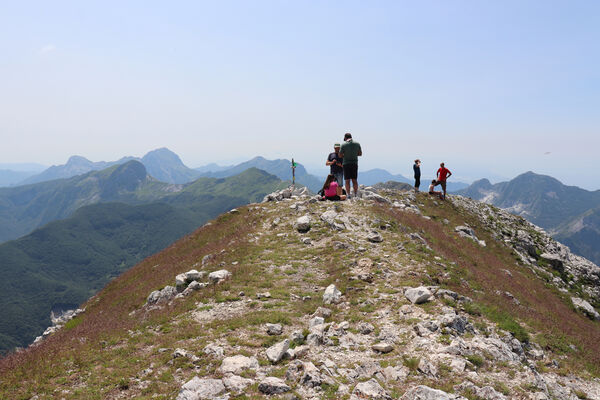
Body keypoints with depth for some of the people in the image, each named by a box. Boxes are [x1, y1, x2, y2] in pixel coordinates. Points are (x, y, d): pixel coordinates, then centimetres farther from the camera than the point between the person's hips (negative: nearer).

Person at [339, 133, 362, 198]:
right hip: (354, 163, 3)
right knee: (354, 180, 7)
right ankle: (356, 195, 4)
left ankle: (348, 195, -2)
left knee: (347, 180, 1)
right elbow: (360, 153, 9)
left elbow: (340, 155, -4)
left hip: (346, 164, -3)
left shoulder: (344, 145, -8)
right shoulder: (357, 144, 1)